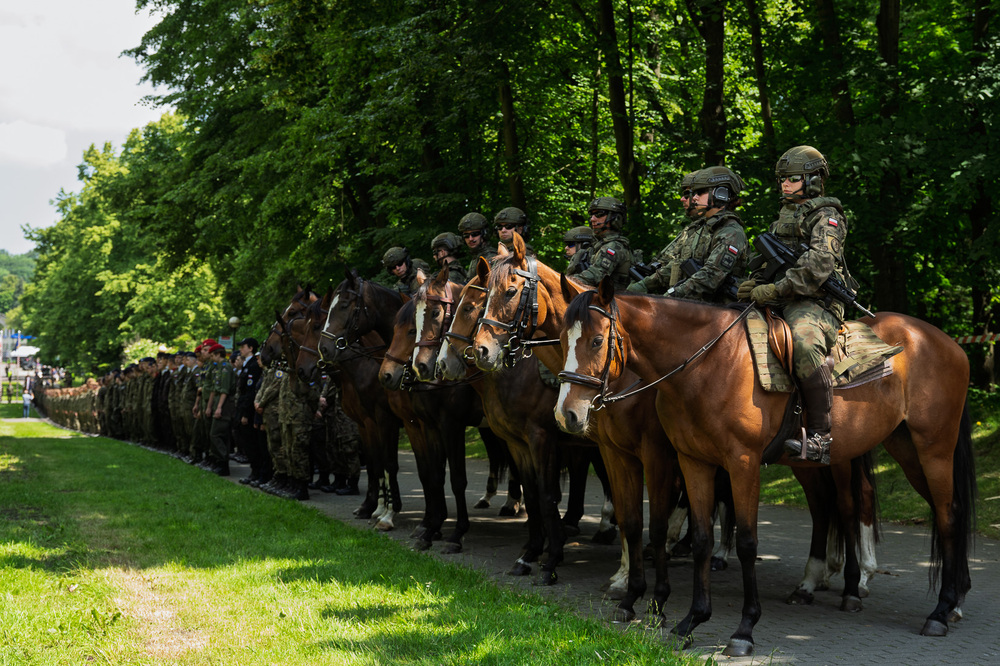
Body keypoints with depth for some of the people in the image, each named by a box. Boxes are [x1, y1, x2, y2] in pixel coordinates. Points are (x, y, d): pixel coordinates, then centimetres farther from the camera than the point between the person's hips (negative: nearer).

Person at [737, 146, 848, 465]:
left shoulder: (826, 216, -1)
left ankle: (819, 437, -36)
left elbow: (820, 263, -17)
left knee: (804, 341, -38)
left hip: (815, 303, -9)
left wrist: (777, 289, -25)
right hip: (783, 304, 9)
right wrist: (755, 282, 1)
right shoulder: (782, 217, 25)